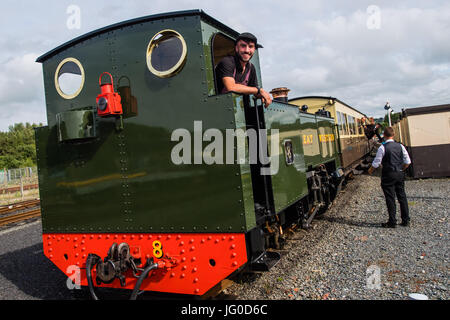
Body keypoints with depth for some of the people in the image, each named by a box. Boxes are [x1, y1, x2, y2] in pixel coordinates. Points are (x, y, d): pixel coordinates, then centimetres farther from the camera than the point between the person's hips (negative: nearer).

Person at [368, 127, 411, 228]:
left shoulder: (382, 147, -12)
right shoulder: (400, 146, 3)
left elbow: (376, 163, -11)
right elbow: (408, 162, 5)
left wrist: (370, 170, 8)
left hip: (388, 175, -5)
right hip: (400, 174, 5)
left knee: (390, 198, 1)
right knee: (402, 196, 13)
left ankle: (392, 222, 6)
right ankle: (405, 220, 20)